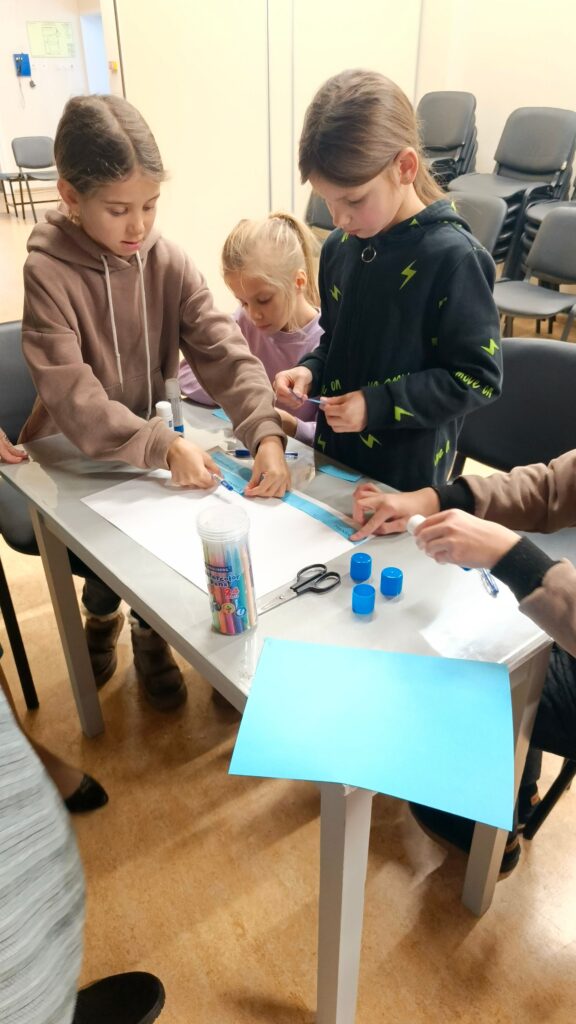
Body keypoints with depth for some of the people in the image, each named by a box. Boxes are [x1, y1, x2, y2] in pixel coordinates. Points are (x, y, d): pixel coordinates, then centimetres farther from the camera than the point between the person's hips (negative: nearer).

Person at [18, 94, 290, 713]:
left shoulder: (169, 263, -6)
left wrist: (266, 432, -32)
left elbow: (223, 353, -16)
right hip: (71, 457, -2)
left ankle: (149, 624, 20)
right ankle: (102, 611, 21)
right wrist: (162, 446, -38)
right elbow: (71, 396, -27)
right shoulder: (47, 273, -17)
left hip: (152, 442, 3)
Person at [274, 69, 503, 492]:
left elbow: (478, 377, -16)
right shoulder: (339, 247, 2)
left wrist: (378, 405, -21)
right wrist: (311, 371, -5)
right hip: (335, 454, 6)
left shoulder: (453, 257, -18)